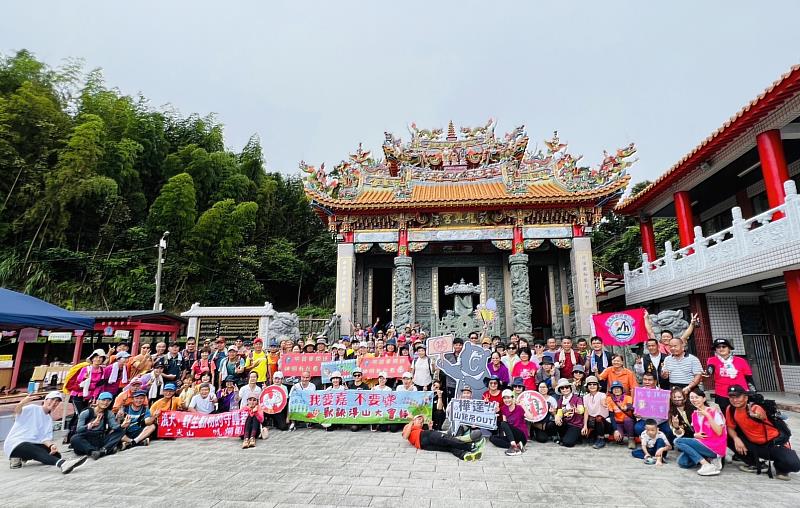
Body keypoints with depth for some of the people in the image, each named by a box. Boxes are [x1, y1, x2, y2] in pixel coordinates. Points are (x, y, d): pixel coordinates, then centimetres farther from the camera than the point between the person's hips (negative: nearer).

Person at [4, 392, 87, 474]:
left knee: (56, 454, -16)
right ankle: (61, 463, -59)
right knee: (39, 452, -36)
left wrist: (51, 445, -18)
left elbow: (45, 438, 5)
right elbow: (17, 411, -21)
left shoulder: (49, 420, 16)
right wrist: (22, 403, -44)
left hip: (32, 445, 7)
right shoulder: (33, 409, 0)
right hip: (15, 444, -7)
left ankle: (24, 457, -5)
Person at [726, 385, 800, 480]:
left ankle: (780, 468, 10)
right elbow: (730, 427, -1)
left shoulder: (755, 408, -26)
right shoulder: (731, 410, -9)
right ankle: (754, 464, 9)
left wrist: (760, 416, -71)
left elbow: (763, 416, -48)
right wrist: (736, 438, -19)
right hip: (755, 445, 5)